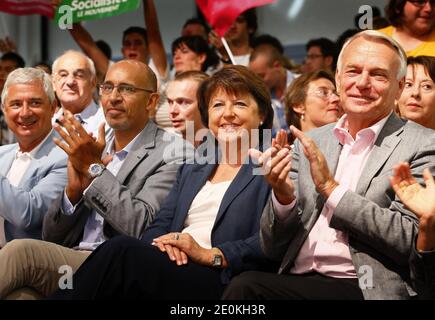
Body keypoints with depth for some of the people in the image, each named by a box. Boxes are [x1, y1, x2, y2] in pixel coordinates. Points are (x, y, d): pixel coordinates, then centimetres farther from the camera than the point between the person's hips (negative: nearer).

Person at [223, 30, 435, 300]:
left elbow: (412, 242, -10)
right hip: (297, 281, 4)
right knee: (245, 284, -28)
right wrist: (284, 195, -8)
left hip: (365, 289, -4)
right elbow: (274, 250, 13)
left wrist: (331, 189, -13)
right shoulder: (310, 143, 15)